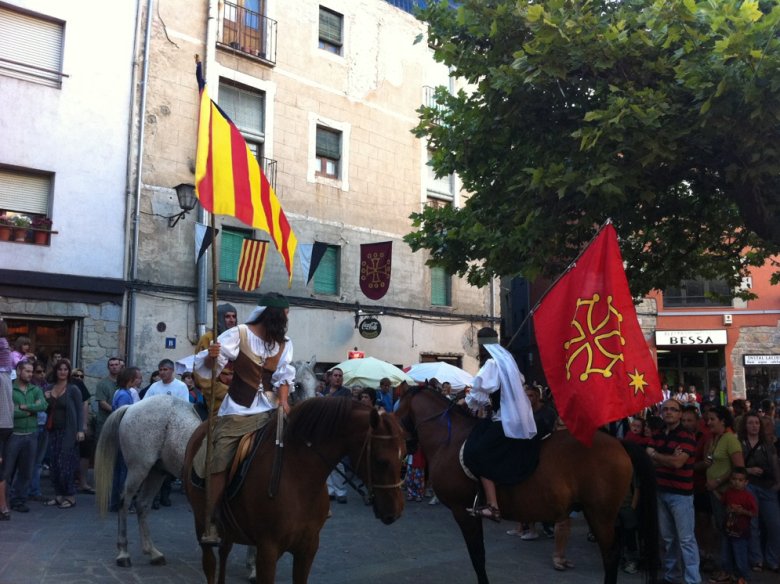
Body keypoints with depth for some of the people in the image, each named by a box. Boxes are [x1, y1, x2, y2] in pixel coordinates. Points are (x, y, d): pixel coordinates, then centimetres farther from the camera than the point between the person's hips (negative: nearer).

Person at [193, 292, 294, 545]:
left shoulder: (284, 343, 10)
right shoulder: (239, 334, -5)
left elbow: (283, 376, 5)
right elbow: (209, 365, -9)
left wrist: (284, 401, -12)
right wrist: (212, 355, -32)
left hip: (270, 410, 4)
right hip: (238, 411, -4)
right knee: (221, 465, -10)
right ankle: (210, 522, 0)